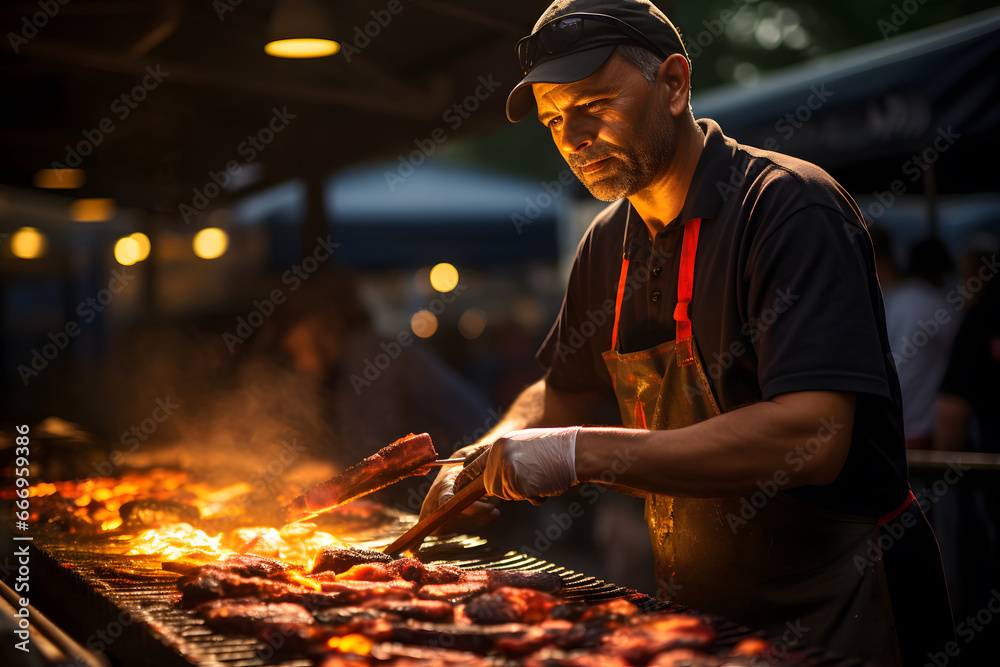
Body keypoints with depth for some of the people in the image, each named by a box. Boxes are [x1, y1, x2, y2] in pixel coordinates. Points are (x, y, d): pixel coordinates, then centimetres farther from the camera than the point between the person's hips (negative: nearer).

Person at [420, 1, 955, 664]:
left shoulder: (789, 205, -21)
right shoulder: (610, 243, 4)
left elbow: (813, 439, -32)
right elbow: (563, 393, 17)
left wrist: (582, 453, -30)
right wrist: (487, 459, -4)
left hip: (835, 613, -7)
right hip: (699, 608, 7)